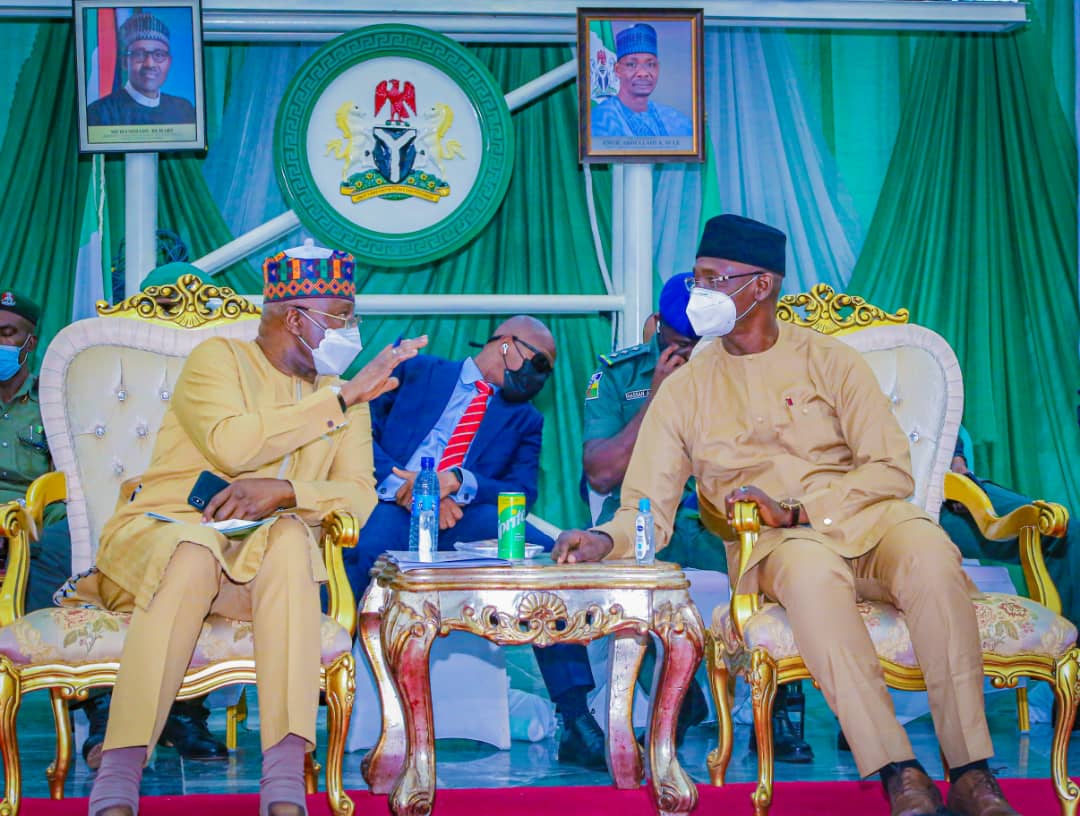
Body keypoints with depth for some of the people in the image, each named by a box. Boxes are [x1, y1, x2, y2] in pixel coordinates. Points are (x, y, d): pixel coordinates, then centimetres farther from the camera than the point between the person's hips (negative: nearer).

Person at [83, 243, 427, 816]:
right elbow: (232, 444, -17)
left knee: (291, 544, -33)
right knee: (194, 556, -39)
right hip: (161, 531, -3)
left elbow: (359, 496, 4)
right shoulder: (219, 358, 3)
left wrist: (285, 491, -16)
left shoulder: (342, 396, 17)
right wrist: (342, 398, -14)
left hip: (259, 556, 3)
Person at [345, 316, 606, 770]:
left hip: (466, 516, 2)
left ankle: (575, 720, -25)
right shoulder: (419, 372, 22)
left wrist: (461, 484, -12)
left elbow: (522, 493, 9)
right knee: (362, 550, -39)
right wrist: (404, 485, -10)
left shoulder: (525, 419, 28)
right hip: (391, 505, -2)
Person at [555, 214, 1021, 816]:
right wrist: (606, 540, -19)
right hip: (773, 545, -1)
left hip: (867, 519, 1)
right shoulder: (686, 388, 10)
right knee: (810, 570, -38)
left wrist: (796, 511, -14)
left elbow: (892, 469, -1)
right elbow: (649, 507, 4)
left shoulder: (829, 360, 7)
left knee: (931, 558, -34)